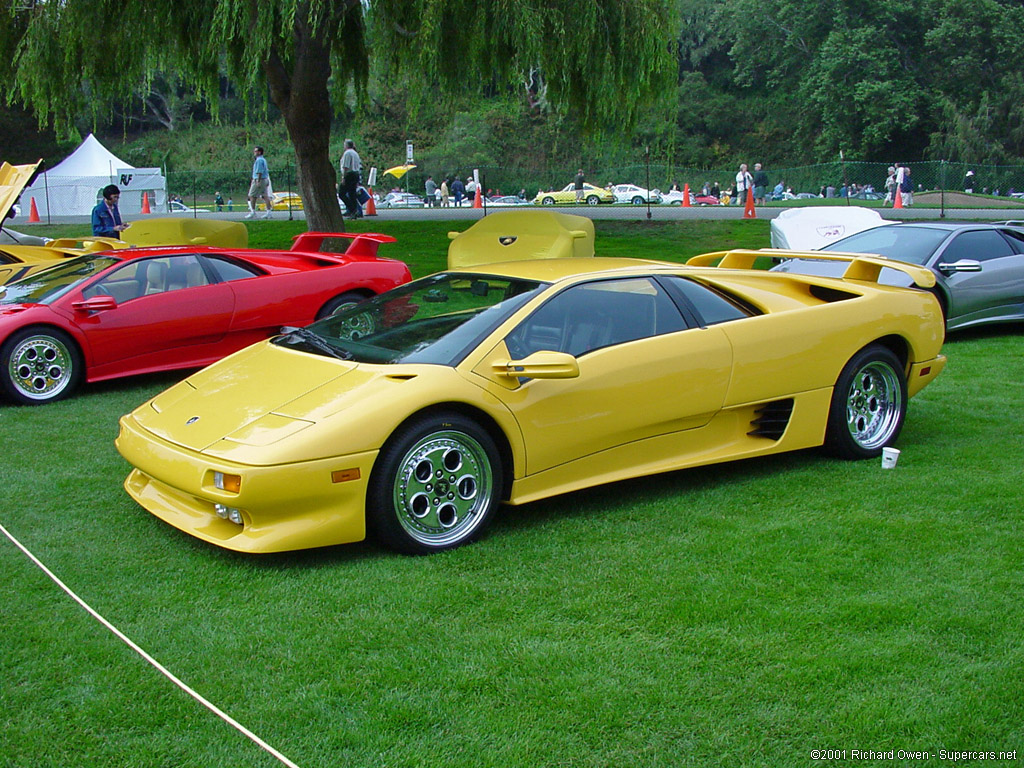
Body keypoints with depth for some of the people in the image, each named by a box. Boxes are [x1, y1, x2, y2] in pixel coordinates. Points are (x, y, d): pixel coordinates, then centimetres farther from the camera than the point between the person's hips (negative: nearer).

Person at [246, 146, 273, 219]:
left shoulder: (259, 160, -13)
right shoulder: (263, 159, 17)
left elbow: (259, 172, -20)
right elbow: (266, 171, 20)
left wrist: (258, 182, -22)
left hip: (258, 180, -10)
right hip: (265, 179, 10)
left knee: (252, 196, -2)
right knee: (265, 196, 6)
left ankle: (252, 211, 0)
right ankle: (268, 212, 3)